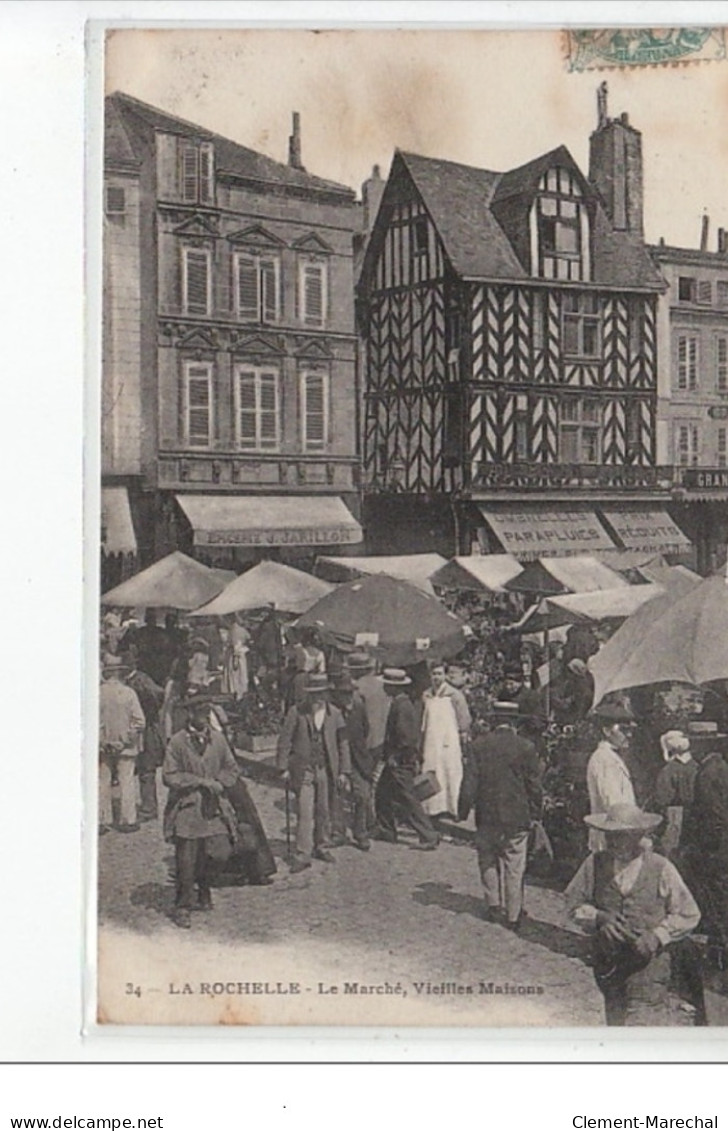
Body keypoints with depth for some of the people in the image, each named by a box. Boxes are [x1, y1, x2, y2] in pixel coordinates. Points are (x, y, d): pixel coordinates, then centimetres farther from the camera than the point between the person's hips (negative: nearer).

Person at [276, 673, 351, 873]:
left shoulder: (334, 714, 2)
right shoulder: (296, 712, -5)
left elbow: (343, 743, 8)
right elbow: (285, 740, -1)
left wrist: (344, 771, 4)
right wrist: (284, 768, -4)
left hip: (326, 770, 3)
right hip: (303, 770, -3)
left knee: (324, 812, 11)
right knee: (304, 813, -7)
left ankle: (322, 847, 28)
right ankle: (302, 855, -3)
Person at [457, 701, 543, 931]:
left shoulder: (479, 745, -5)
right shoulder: (526, 748, -6)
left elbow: (469, 783, -3)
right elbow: (534, 786, 0)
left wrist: (463, 811, 5)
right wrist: (534, 814, 11)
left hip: (486, 817, 1)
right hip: (516, 818, -1)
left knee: (488, 861, 19)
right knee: (514, 869, 7)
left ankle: (494, 905, 12)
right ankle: (512, 917, 13)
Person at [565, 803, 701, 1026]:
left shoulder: (661, 869, -9)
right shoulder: (594, 864, -4)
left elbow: (688, 915, 0)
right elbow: (574, 902, 5)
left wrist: (658, 936, -15)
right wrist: (598, 917, -15)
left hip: (648, 959, -3)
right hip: (607, 961, 3)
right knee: (616, 1020, 18)